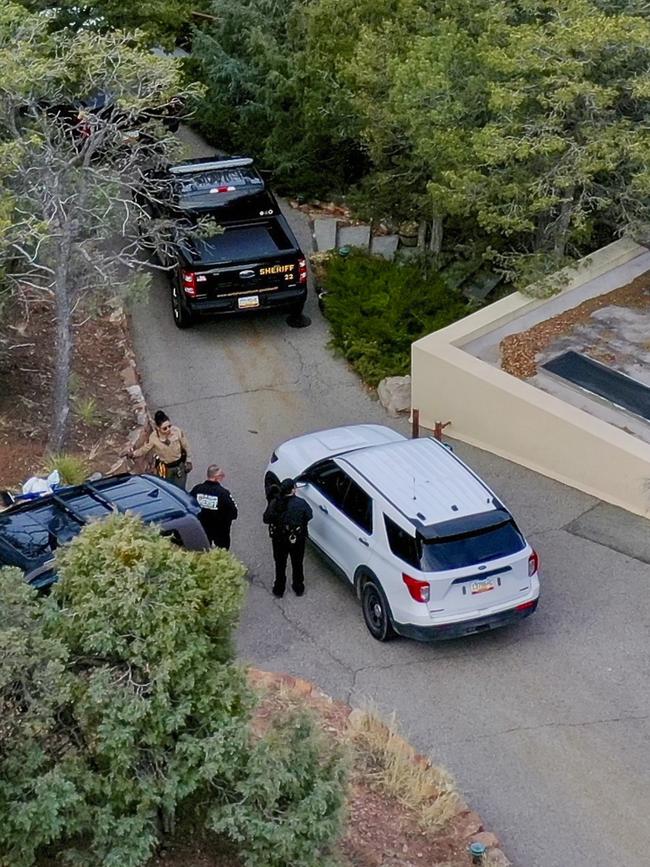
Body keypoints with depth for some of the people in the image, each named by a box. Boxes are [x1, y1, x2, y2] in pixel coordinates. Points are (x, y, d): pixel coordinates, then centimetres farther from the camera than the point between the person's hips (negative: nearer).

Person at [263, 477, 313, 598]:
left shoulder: (274, 503, -20)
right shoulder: (301, 503, -24)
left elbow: (266, 519, -9)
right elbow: (309, 516, -8)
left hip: (278, 539, 1)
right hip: (297, 540, -1)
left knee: (280, 565, 21)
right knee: (297, 564, 22)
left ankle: (279, 590, 35)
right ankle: (298, 588, 39)